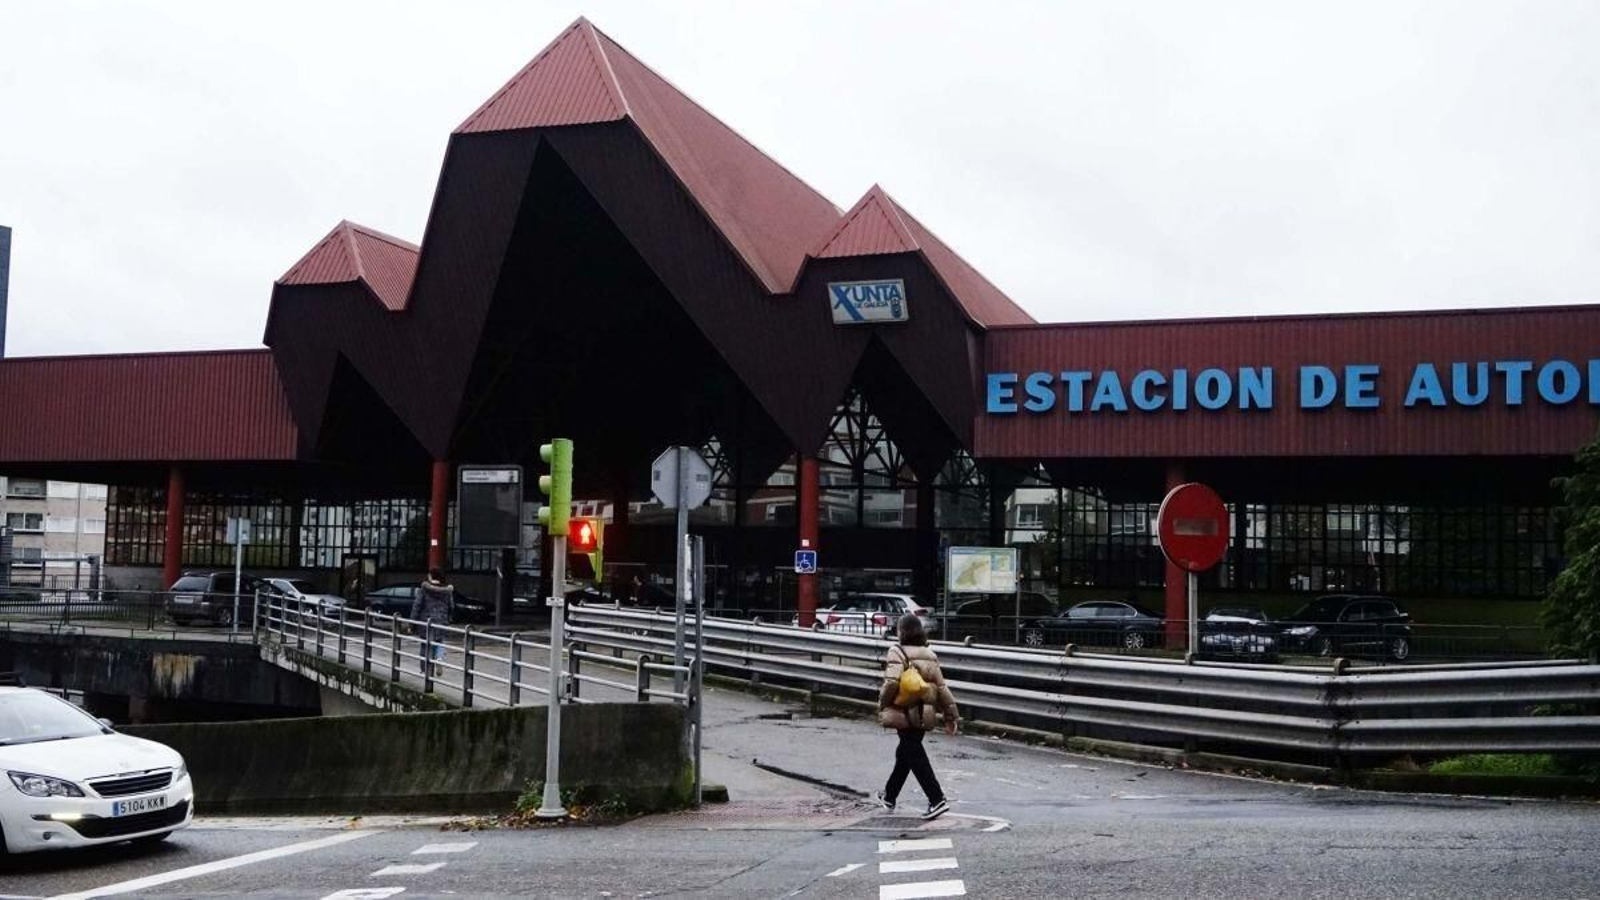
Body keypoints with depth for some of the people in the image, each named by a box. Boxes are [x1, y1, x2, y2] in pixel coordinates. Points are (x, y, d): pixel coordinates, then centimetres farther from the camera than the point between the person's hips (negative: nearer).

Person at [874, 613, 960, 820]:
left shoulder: (898, 652, -10)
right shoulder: (929, 654, 9)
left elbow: (892, 682, -23)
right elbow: (942, 686, 7)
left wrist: (882, 705, -8)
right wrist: (951, 715, 9)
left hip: (905, 713, -7)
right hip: (925, 715, 7)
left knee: (915, 757, -2)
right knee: (904, 754, 20)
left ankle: (937, 800, -12)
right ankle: (889, 797, 34)